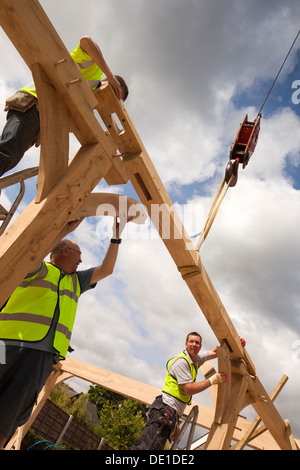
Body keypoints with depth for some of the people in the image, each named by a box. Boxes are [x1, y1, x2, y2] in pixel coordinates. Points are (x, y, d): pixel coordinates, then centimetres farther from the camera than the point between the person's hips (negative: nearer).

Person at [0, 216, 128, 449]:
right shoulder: (38, 269, 6)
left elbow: (106, 269, 25)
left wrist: (116, 238, 22)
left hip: (44, 356, 5)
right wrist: (67, 228, -14)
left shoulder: (76, 281, 25)